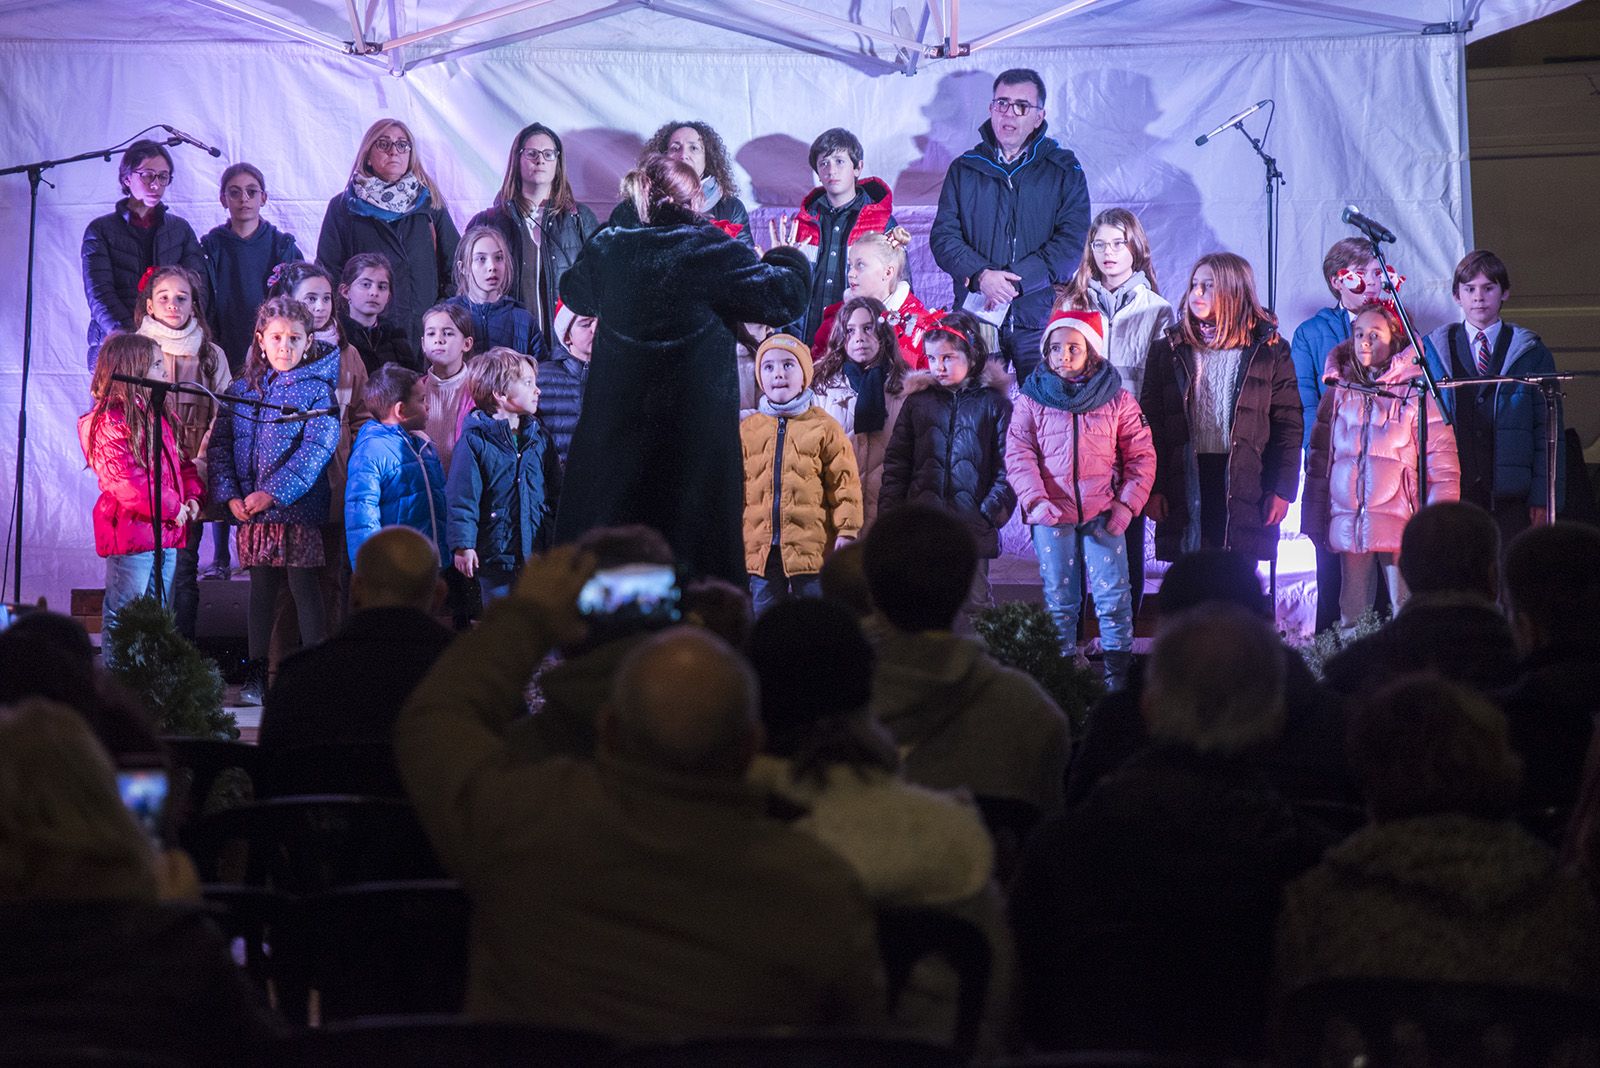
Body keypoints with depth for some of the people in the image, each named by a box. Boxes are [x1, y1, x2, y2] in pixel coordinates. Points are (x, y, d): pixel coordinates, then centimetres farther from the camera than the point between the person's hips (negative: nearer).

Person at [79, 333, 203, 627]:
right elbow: (124, 482, -21)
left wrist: (193, 497, 2)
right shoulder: (107, 423, -14)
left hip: (167, 534, 9)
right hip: (131, 534, -9)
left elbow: (181, 462, 21)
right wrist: (173, 508, -17)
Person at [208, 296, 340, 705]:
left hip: (300, 507, -4)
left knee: (305, 589, -2)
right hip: (251, 511, 4)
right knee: (261, 589, 10)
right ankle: (257, 674, 17)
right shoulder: (241, 391, 10)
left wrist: (273, 492, -20)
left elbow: (317, 449, -14)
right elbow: (219, 444, 6)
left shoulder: (317, 390, -3)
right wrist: (230, 494, -9)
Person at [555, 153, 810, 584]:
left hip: (614, 431, 3)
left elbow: (572, 292, 21)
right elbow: (786, 297, -10)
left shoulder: (608, 249, 1)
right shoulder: (712, 252, -11)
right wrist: (787, 258, 11)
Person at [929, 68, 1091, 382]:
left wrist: (1016, 280, -15)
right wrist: (980, 275, -14)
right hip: (974, 317, 1)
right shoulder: (964, 169, 13)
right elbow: (943, 236, 5)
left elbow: (1073, 241, -4)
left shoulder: (1064, 170, 7)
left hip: (1041, 318, -1)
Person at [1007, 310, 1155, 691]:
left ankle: (1118, 671, 7)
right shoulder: (1031, 400, 4)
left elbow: (1141, 455, 6)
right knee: (1058, 598, 7)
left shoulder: (1117, 399, 4)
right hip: (1051, 515, 1)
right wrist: (1035, 499, -15)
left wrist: (1127, 503, -4)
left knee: (1113, 595, -2)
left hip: (1103, 514, 0)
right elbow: (1018, 454, -1)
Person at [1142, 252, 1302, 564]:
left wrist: (1282, 490, -4)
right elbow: (1150, 424, 6)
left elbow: (1288, 424, 4)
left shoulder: (1269, 351, 5)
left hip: (1244, 484, -1)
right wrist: (1153, 488, -3)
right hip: (1186, 484, 1)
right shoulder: (1168, 351, 10)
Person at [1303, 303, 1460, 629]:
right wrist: (1315, 519, 11)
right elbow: (1319, 458, 15)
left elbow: (1442, 463, -3)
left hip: (1400, 522, -4)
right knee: (1352, 616, 5)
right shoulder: (1338, 391, 12)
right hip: (1348, 523, 4)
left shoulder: (1415, 391, 0)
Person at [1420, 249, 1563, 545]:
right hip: (1449, 496, 0)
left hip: (1511, 500, 0)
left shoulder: (1532, 354, 10)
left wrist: (1544, 499, -3)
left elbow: (1548, 431, 6)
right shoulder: (1430, 351, 12)